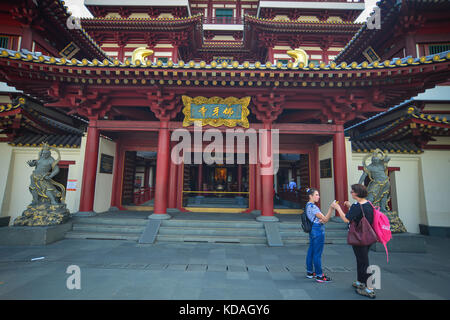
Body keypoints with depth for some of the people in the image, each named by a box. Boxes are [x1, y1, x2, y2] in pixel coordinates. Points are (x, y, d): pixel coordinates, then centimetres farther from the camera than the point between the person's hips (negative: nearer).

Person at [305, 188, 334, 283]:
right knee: (317, 254, -1)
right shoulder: (312, 206, -18)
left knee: (311, 251, 15)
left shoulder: (308, 205, 12)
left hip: (312, 230, 10)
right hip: (318, 231, -10)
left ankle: (309, 272, 26)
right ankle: (319, 275, 9)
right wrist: (331, 208, -21)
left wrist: (322, 220, -4)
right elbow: (325, 219, -19)